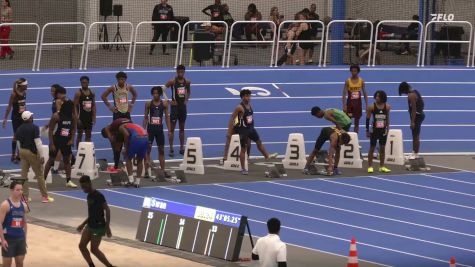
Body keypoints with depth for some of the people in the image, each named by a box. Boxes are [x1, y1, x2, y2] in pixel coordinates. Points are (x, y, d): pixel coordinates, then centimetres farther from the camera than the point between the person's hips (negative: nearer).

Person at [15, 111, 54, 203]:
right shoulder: (34, 128, -14)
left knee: (24, 174, 8)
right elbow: (38, 142, -18)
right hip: (32, 152, -6)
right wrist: (41, 155, -16)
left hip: (22, 151, 6)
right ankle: (44, 196, 5)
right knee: (39, 174, 2)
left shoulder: (19, 129, 5)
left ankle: (25, 196, 8)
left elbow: (18, 141, 9)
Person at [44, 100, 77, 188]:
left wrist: (72, 139, -3)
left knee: (67, 160, 5)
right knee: (51, 160, 1)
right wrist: (51, 144, -18)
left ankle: (68, 181, 9)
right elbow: (50, 130, -16)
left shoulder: (72, 116, -4)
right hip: (56, 140, -5)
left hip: (66, 141, 5)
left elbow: (73, 128, 10)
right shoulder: (56, 116, -19)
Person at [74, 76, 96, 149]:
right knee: (79, 135, 0)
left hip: (89, 117, 5)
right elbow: (75, 106, -10)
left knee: (88, 135, 9)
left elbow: (93, 106, 12)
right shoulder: (78, 93, -7)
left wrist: (94, 117, 5)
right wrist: (77, 118, -17)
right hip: (81, 117, -5)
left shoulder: (92, 93, 7)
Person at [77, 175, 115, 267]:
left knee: (94, 249, -4)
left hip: (99, 227, -9)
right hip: (90, 225, 9)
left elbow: (107, 210, -20)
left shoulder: (98, 196, -18)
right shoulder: (89, 196, 9)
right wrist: (83, 225, 20)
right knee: (82, 245, 4)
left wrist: (107, 227, -24)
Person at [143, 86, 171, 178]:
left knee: (161, 150, 7)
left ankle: (163, 170, 15)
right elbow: (145, 117, 1)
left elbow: (167, 117, 6)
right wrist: (144, 130, -3)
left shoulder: (164, 104, 1)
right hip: (150, 129, -2)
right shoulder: (148, 104, -3)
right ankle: (146, 171, -5)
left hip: (160, 129, 2)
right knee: (147, 149, -5)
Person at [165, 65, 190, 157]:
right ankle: (171, 149, -1)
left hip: (183, 106, 5)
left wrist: (186, 100, 6)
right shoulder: (173, 82, -12)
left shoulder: (187, 82, 2)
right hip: (175, 106, -5)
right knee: (171, 128, -2)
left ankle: (182, 148, 18)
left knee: (182, 128, 11)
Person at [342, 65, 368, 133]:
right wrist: (344, 105, -16)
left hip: (358, 103, 2)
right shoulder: (348, 81, -6)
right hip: (350, 103, -2)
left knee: (357, 122, 7)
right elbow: (344, 94, -8)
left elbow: (365, 94, 4)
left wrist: (366, 105, 0)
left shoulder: (361, 81, -1)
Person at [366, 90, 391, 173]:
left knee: (382, 148, 8)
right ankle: (370, 166, 7)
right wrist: (367, 131, -7)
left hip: (383, 131, 3)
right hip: (374, 130, -3)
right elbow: (368, 119, -6)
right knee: (372, 148, 1)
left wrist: (387, 128, 6)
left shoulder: (387, 107, -1)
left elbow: (387, 118, 9)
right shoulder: (371, 107, -10)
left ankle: (382, 166, 17)